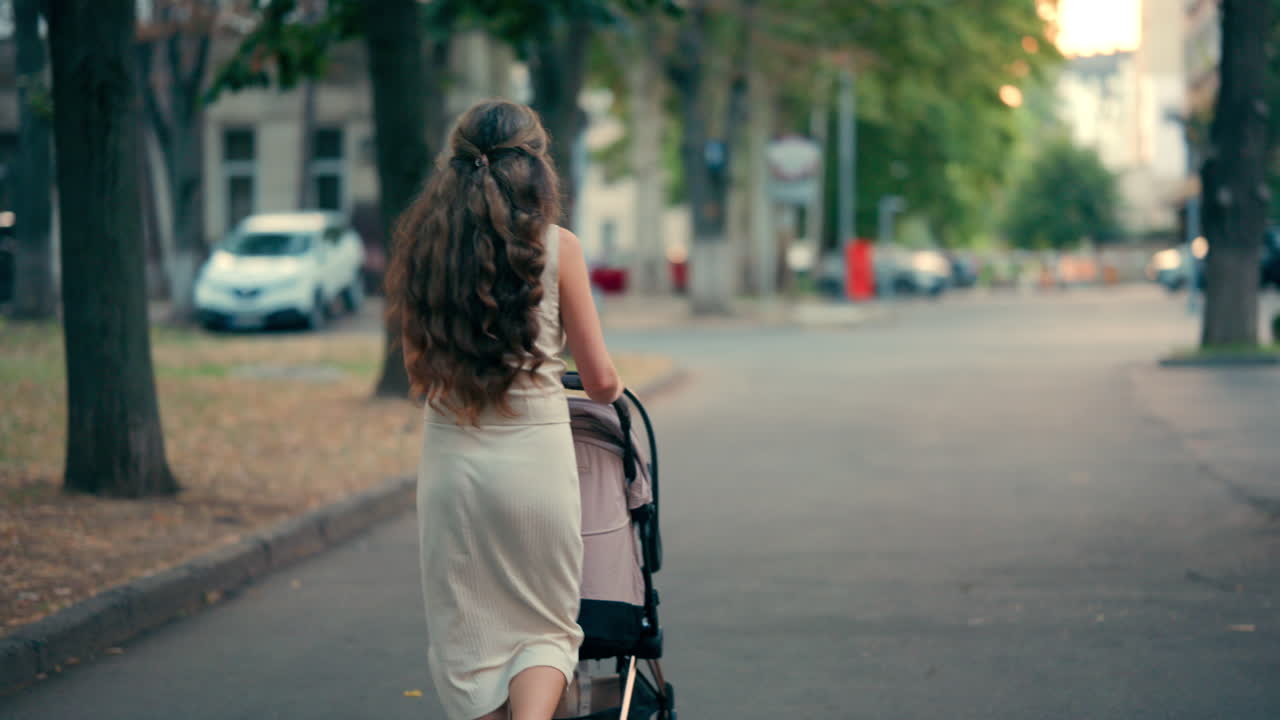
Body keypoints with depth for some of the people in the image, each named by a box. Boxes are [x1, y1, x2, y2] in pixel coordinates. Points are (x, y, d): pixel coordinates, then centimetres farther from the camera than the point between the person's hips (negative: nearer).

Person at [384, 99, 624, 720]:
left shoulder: (426, 245, 3)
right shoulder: (556, 247, -5)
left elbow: (419, 371, 9)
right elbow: (601, 381, 1)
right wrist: (608, 389, 24)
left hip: (451, 456, 2)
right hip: (535, 456, -2)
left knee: (465, 634, 12)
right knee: (546, 626, 12)